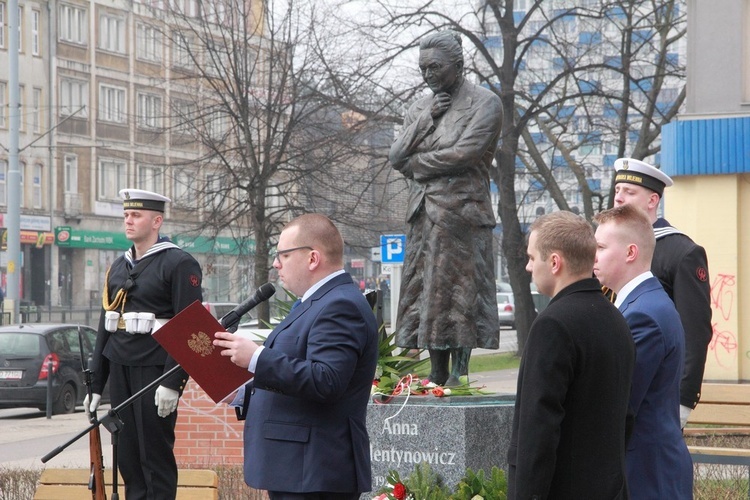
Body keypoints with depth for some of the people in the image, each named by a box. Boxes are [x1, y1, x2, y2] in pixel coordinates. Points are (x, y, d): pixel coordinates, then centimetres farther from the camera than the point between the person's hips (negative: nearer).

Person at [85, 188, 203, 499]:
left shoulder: (180, 264, -7)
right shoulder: (118, 267, 16)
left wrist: (173, 383, -19)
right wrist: (96, 385, 16)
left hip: (155, 370, -7)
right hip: (120, 369, 7)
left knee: (156, 454, -3)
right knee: (126, 454, 8)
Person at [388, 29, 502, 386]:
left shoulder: (484, 103, -1)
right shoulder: (418, 109, 19)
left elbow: (465, 153, -13)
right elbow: (396, 157, 8)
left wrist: (417, 164, -1)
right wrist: (426, 119, -3)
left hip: (461, 213, -6)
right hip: (423, 214, 7)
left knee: (460, 294, -7)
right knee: (423, 296, 4)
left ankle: (459, 376, -7)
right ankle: (436, 375, 7)